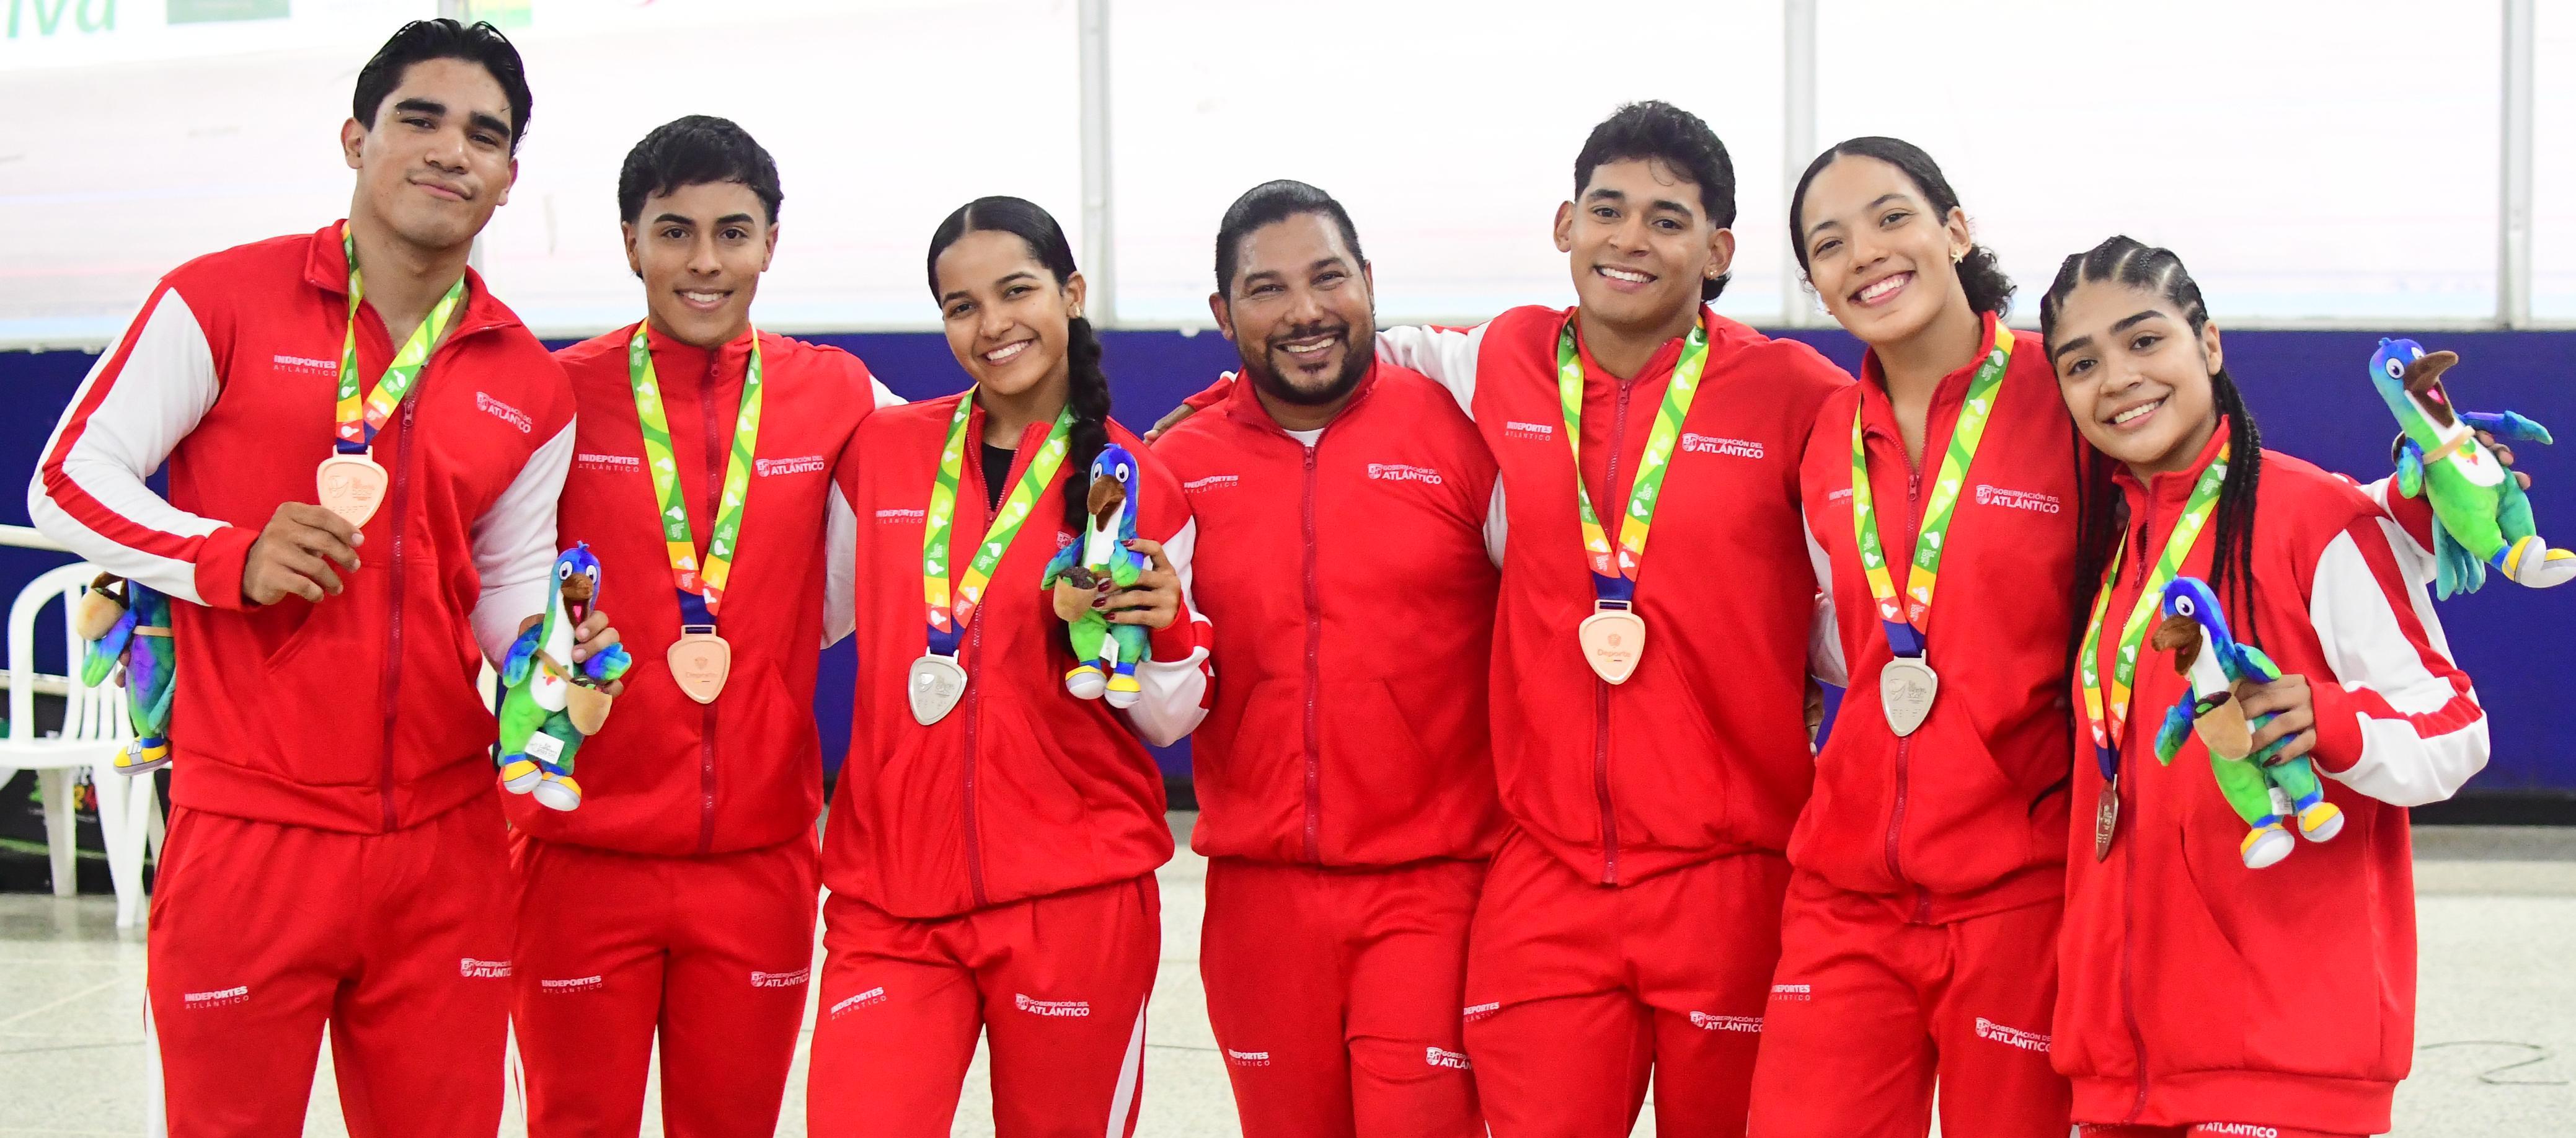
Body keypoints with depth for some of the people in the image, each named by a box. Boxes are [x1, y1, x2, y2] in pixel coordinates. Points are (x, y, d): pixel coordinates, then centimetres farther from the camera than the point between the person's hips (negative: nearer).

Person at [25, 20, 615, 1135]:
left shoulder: (531, 389, 10)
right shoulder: (223, 302, -2)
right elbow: (68, 481, 0)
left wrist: (550, 654, -6)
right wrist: (234, 559, -16)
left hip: (445, 840, 4)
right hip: (251, 831, -4)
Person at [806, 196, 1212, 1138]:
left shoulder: (1138, 487, 1)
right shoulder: (881, 453, 6)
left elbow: (1170, 720, 5)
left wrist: (1162, 629, -15)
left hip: (1077, 905, -1)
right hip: (889, 902, 1)